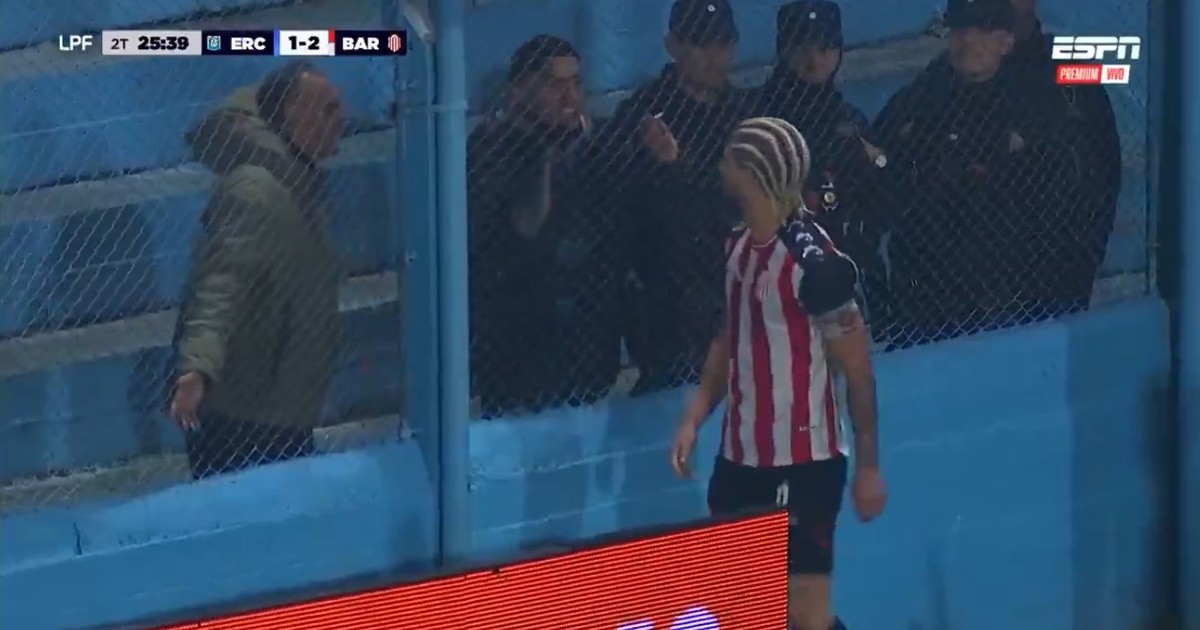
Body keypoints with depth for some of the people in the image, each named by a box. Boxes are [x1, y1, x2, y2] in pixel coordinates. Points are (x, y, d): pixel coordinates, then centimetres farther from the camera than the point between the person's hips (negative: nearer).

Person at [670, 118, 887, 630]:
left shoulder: (812, 261, -19)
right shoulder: (739, 245, 5)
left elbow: (857, 369, -14)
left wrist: (868, 467, -11)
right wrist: (694, 418, 9)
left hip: (802, 464, -9)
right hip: (741, 457, 9)